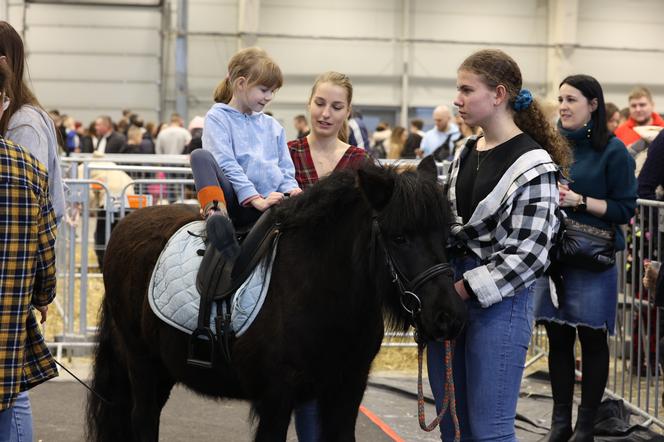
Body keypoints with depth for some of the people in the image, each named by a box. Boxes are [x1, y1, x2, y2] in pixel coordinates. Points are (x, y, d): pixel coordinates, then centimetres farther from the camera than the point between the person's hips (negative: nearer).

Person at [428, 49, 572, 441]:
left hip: (499, 301, -7)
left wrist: (466, 288, -18)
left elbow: (530, 254, -16)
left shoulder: (533, 165, -12)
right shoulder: (466, 154, 10)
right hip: (450, 292, 8)